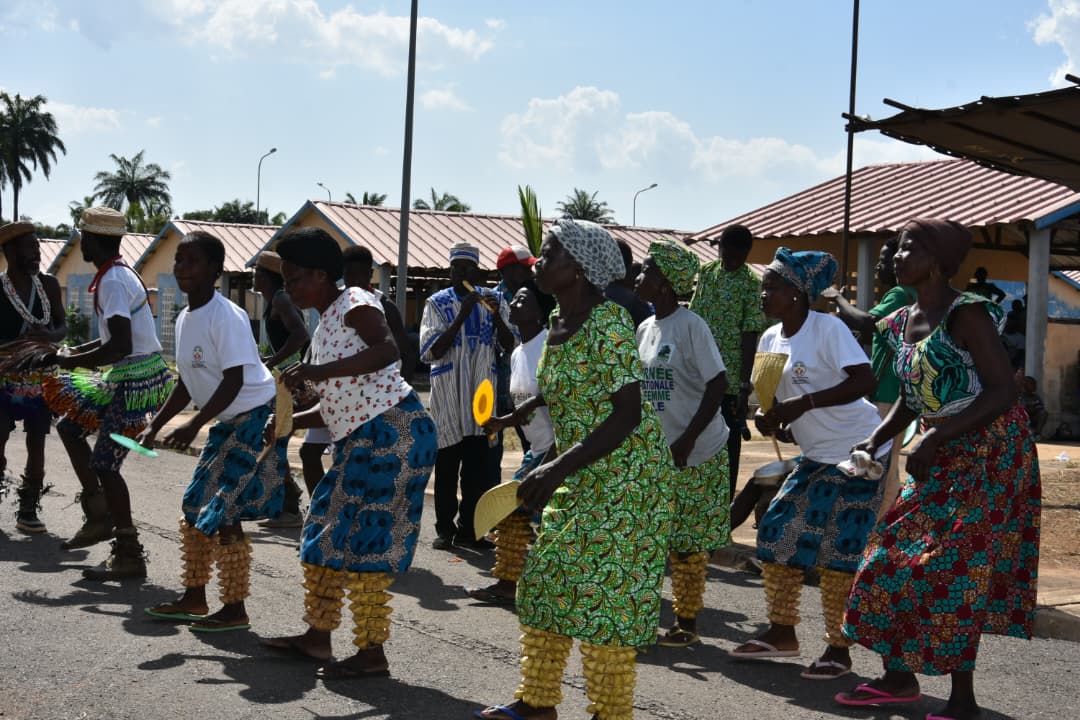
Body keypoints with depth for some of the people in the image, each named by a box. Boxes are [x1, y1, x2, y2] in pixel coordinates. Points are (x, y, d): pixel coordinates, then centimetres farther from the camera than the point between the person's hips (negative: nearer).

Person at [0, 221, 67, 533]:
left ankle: (28, 510, 13)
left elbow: (62, 326, 6)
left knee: (36, 445, 4)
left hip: (41, 377, 3)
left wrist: (49, 336, -16)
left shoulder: (48, 285, 0)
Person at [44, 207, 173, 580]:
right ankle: (99, 517, 20)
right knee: (69, 424, 17)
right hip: (125, 377, 10)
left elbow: (120, 347, -28)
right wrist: (73, 352, 16)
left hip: (135, 380, -10)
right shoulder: (120, 274, 13)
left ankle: (129, 557, -1)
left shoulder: (112, 281, -18)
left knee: (104, 464, -7)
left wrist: (64, 362, -21)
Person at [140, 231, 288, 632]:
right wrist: (155, 425, 9)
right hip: (228, 421, 10)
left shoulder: (227, 317, -20)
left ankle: (234, 610, 2)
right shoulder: (185, 319, 7)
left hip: (257, 417, -10)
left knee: (224, 514, -9)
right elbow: (187, 384, 15)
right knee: (196, 508, 14)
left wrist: (193, 426, -27)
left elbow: (233, 382, -23)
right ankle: (194, 598, 27)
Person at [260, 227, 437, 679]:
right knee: (325, 534, 14)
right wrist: (290, 423, 11)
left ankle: (372, 654, -2)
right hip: (360, 439, 10)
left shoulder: (355, 303, -8)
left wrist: (320, 371, -33)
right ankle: (317, 635, 25)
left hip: (393, 433, -10)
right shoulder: (323, 327, 20)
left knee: (360, 542, -8)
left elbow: (387, 349, -28)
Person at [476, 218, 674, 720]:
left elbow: (628, 414, -25)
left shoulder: (608, 321, -20)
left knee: (605, 590, -5)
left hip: (624, 473, -9)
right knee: (546, 578, 10)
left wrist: (559, 468, -30)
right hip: (580, 476, 9)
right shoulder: (557, 325, 5)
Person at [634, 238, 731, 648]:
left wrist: (687, 441, -21)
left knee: (686, 543, 1)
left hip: (697, 454, -7)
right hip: (657, 450, 7)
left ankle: (687, 622, 12)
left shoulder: (691, 326, -14)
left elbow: (718, 384, -17)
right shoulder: (645, 329, 9)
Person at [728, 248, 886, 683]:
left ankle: (838, 650, 4)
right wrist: (768, 418, -8)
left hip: (857, 452, -8)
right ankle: (782, 633, 17)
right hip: (816, 455, 8)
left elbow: (864, 380, -27)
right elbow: (771, 396, 15)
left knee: (836, 550, -7)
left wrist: (804, 404, -30)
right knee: (776, 532, 5)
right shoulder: (770, 339, 7)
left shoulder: (828, 328, -16)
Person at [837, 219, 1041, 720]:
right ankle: (898, 677, 19)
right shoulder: (902, 322, 8)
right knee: (894, 556, 7)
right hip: (943, 455, 9)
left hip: (989, 450, -8)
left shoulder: (965, 313, -17)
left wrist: (933, 439, -26)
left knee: (953, 565, -9)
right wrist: (877, 439, 3)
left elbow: (1003, 392, -22)